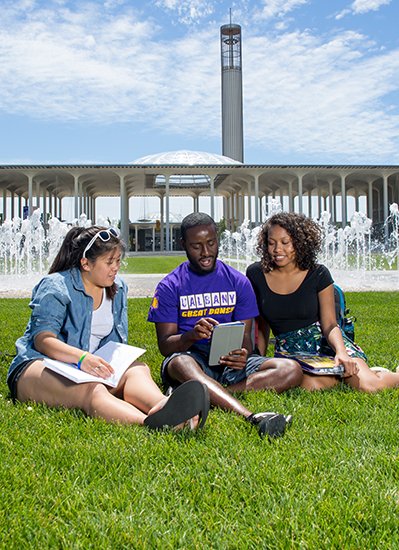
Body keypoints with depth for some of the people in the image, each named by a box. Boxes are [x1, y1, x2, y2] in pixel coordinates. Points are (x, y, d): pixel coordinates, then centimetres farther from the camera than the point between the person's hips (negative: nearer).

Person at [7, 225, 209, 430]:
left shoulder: (117, 288, 14)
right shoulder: (55, 287, -6)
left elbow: (118, 343, 17)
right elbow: (42, 339, -17)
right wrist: (81, 357, -35)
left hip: (91, 366, 6)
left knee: (137, 369, -27)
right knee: (90, 390, -39)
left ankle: (161, 408, -63)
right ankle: (148, 423, -70)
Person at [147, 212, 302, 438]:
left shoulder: (238, 282, 10)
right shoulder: (169, 286, 3)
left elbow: (245, 335, 7)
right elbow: (165, 345, -3)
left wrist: (243, 355, -19)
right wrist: (192, 335, -26)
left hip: (229, 362, 3)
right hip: (190, 356, -3)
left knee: (291, 370, -21)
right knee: (180, 363, -39)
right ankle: (253, 417, -56)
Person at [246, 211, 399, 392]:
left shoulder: (318, 274, -3)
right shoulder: (255, 274, 0)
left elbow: (330, 325, -5)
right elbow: (261, 325, 10)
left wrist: (341, 353, -24)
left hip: (323, 342, -1)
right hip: (288, 351, 1)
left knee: (368, 386, -26)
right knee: (310, 384, -34)